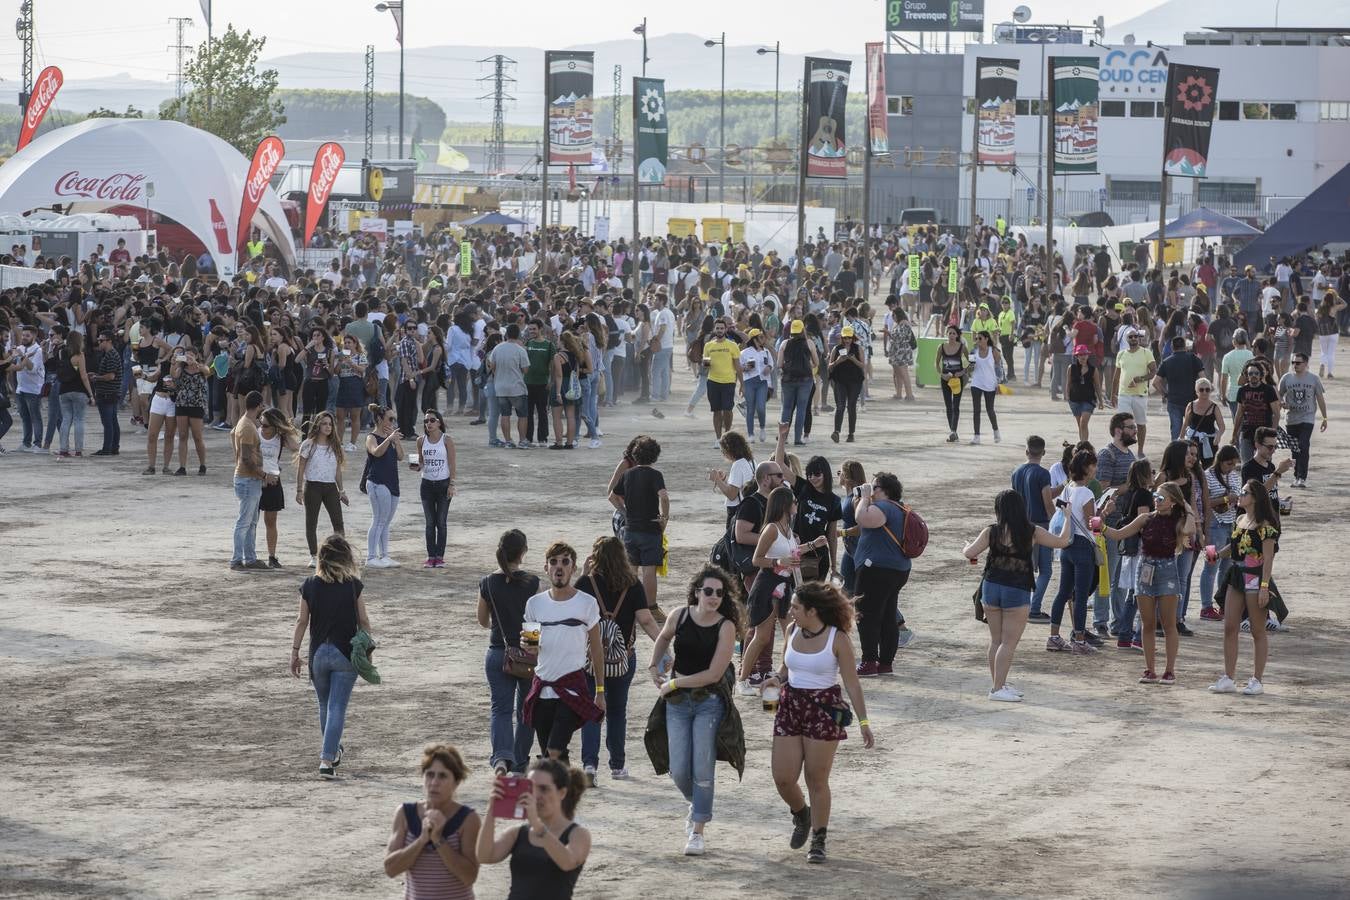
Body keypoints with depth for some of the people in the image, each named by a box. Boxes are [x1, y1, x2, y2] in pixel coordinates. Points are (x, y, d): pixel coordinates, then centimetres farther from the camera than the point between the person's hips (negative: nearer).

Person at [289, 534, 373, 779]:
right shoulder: (353, 585, -7)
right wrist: (369, 648, 11)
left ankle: (332, 752, 37)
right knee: (337, 708, -2)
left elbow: (302, 621, 1)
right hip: (345, 653, -2)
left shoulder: (309, 585, -3)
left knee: (325, 706, 21)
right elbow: (363, 620, -2)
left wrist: (295, 652, 9)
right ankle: (327, 759, -11)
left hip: (318, 653, 2)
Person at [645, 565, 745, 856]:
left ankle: (697, 831, 2)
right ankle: (696, 805, 31)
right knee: (678, 771, -1)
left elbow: (714, 674, -15)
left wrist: (674, 684, -10)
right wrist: (654, 665, 14)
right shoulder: (679, 616, -1)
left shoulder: (726, 627, -11)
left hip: (710, 702, -3)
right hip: (677, 702, 3)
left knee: (702, 769, -8)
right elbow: (664, 638, 24)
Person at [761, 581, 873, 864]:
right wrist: (777, 679, -2)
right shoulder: (792, 631, 4)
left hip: (824, 709, -5)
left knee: (817, 780, 0)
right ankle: (801, 816, 32)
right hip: (791, 706, 5)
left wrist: (863, 721, -10)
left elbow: (852, 683, -7)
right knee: (783, 778, 0)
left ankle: (818, 841, 13)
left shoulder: (837, 639, -10)